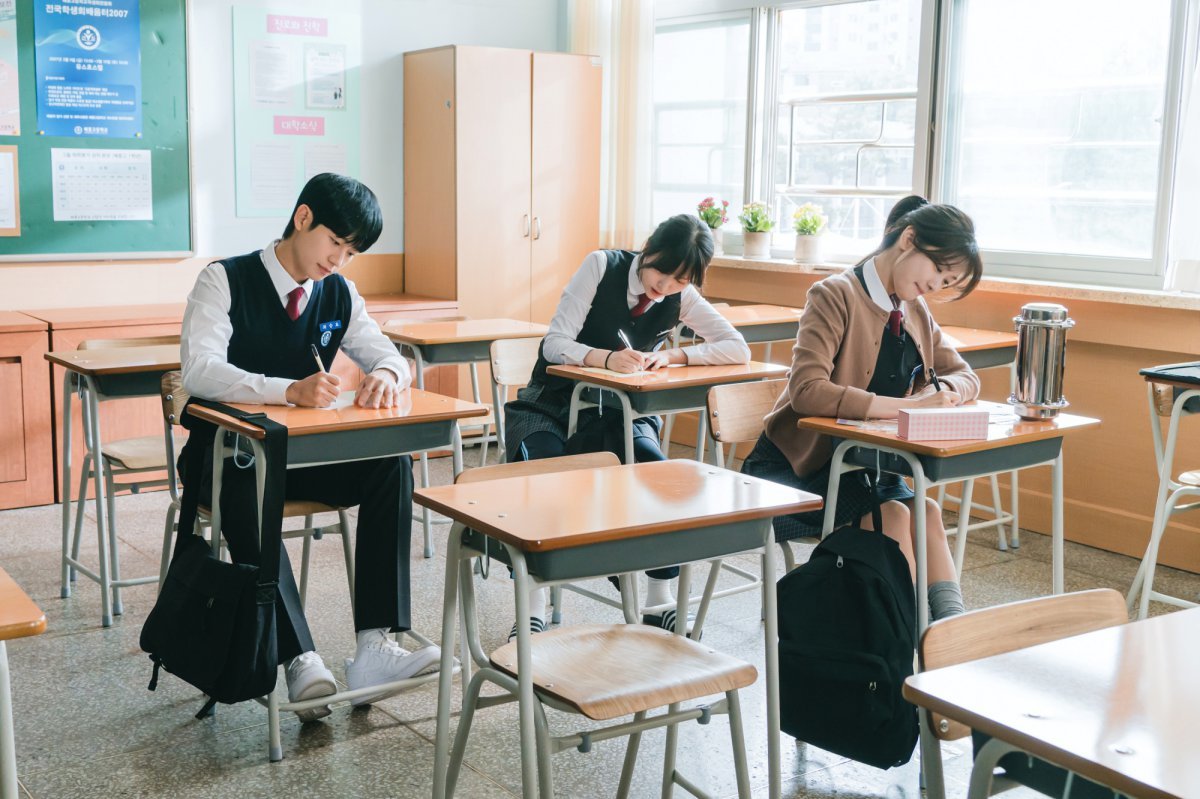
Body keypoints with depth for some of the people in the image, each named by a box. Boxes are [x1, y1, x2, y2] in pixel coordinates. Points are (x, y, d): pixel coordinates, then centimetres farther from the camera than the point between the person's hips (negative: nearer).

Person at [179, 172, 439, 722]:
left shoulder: (339, 294, 6)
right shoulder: (224, 281, -10)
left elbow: (389, 355, 8)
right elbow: (198, 371, -25)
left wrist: (386, 375, -20)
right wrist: (289, 390, -41)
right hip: (228, 455, -5)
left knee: (392, 466, -22)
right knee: (246, 497, -39)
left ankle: (374, 647, -28)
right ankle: (300, 661, -35)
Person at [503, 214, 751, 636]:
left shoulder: (682, 296, -3)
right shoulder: (602, 266, -11)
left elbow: (739, 350, -10)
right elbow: (555, 343, -16)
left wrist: (670, 355, -22)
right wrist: (607, 358, -35)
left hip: (617, 414, 2)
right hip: (552, 405, -2)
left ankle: (660, 601, -10)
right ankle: (533, 608, -21)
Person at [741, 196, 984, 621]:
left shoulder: (916, 311, 10)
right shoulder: (836, 296, -15)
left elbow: (964, 375, 17)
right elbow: (807, 391, -28)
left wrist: (944, 391, -9)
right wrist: (905, 405, -32)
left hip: (863, 459, 7)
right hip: (798, 461, -6)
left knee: (926, 513, -22)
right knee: (890, 514, -29)